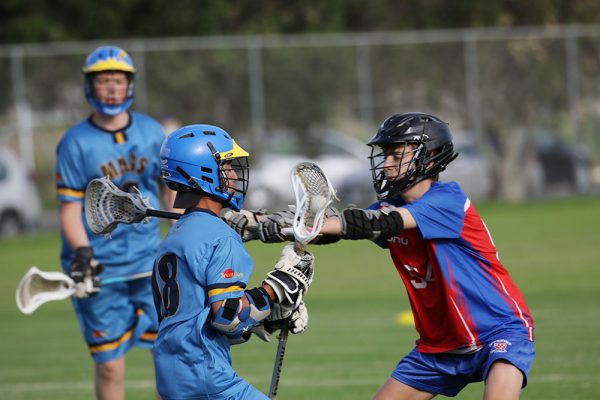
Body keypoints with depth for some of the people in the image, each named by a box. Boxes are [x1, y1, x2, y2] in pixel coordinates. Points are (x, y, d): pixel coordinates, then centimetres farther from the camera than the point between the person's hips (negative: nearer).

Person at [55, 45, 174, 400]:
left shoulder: (152, 132, 5)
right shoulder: (75, 143, -4)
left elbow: (171, 189, 16)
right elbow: (70, 208, -5)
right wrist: (82, 253, -19)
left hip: (150, 260, 3)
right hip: (100, 267, -3)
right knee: (110, 365, 0)